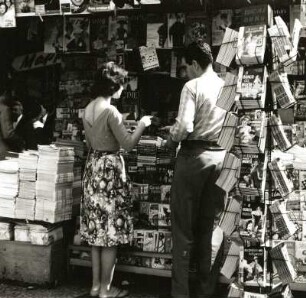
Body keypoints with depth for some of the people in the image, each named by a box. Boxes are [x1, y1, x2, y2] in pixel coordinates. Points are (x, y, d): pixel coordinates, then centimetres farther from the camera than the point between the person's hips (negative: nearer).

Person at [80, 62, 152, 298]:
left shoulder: (88, 109, 8)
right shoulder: (111, 111, -18)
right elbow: (128, 144, -16)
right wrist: (142, 124, -1)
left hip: (93, 166, 9)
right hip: (109, 168, -8)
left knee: (98, 230, 14)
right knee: (111, 233, 1)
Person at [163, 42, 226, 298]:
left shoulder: (192, 86, -8)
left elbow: (184, 126, -18)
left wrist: (171, 140, 1)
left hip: (194, 155, -5)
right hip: (220, 156, 5)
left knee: (184, 227, 6)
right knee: (210, 226, 13)